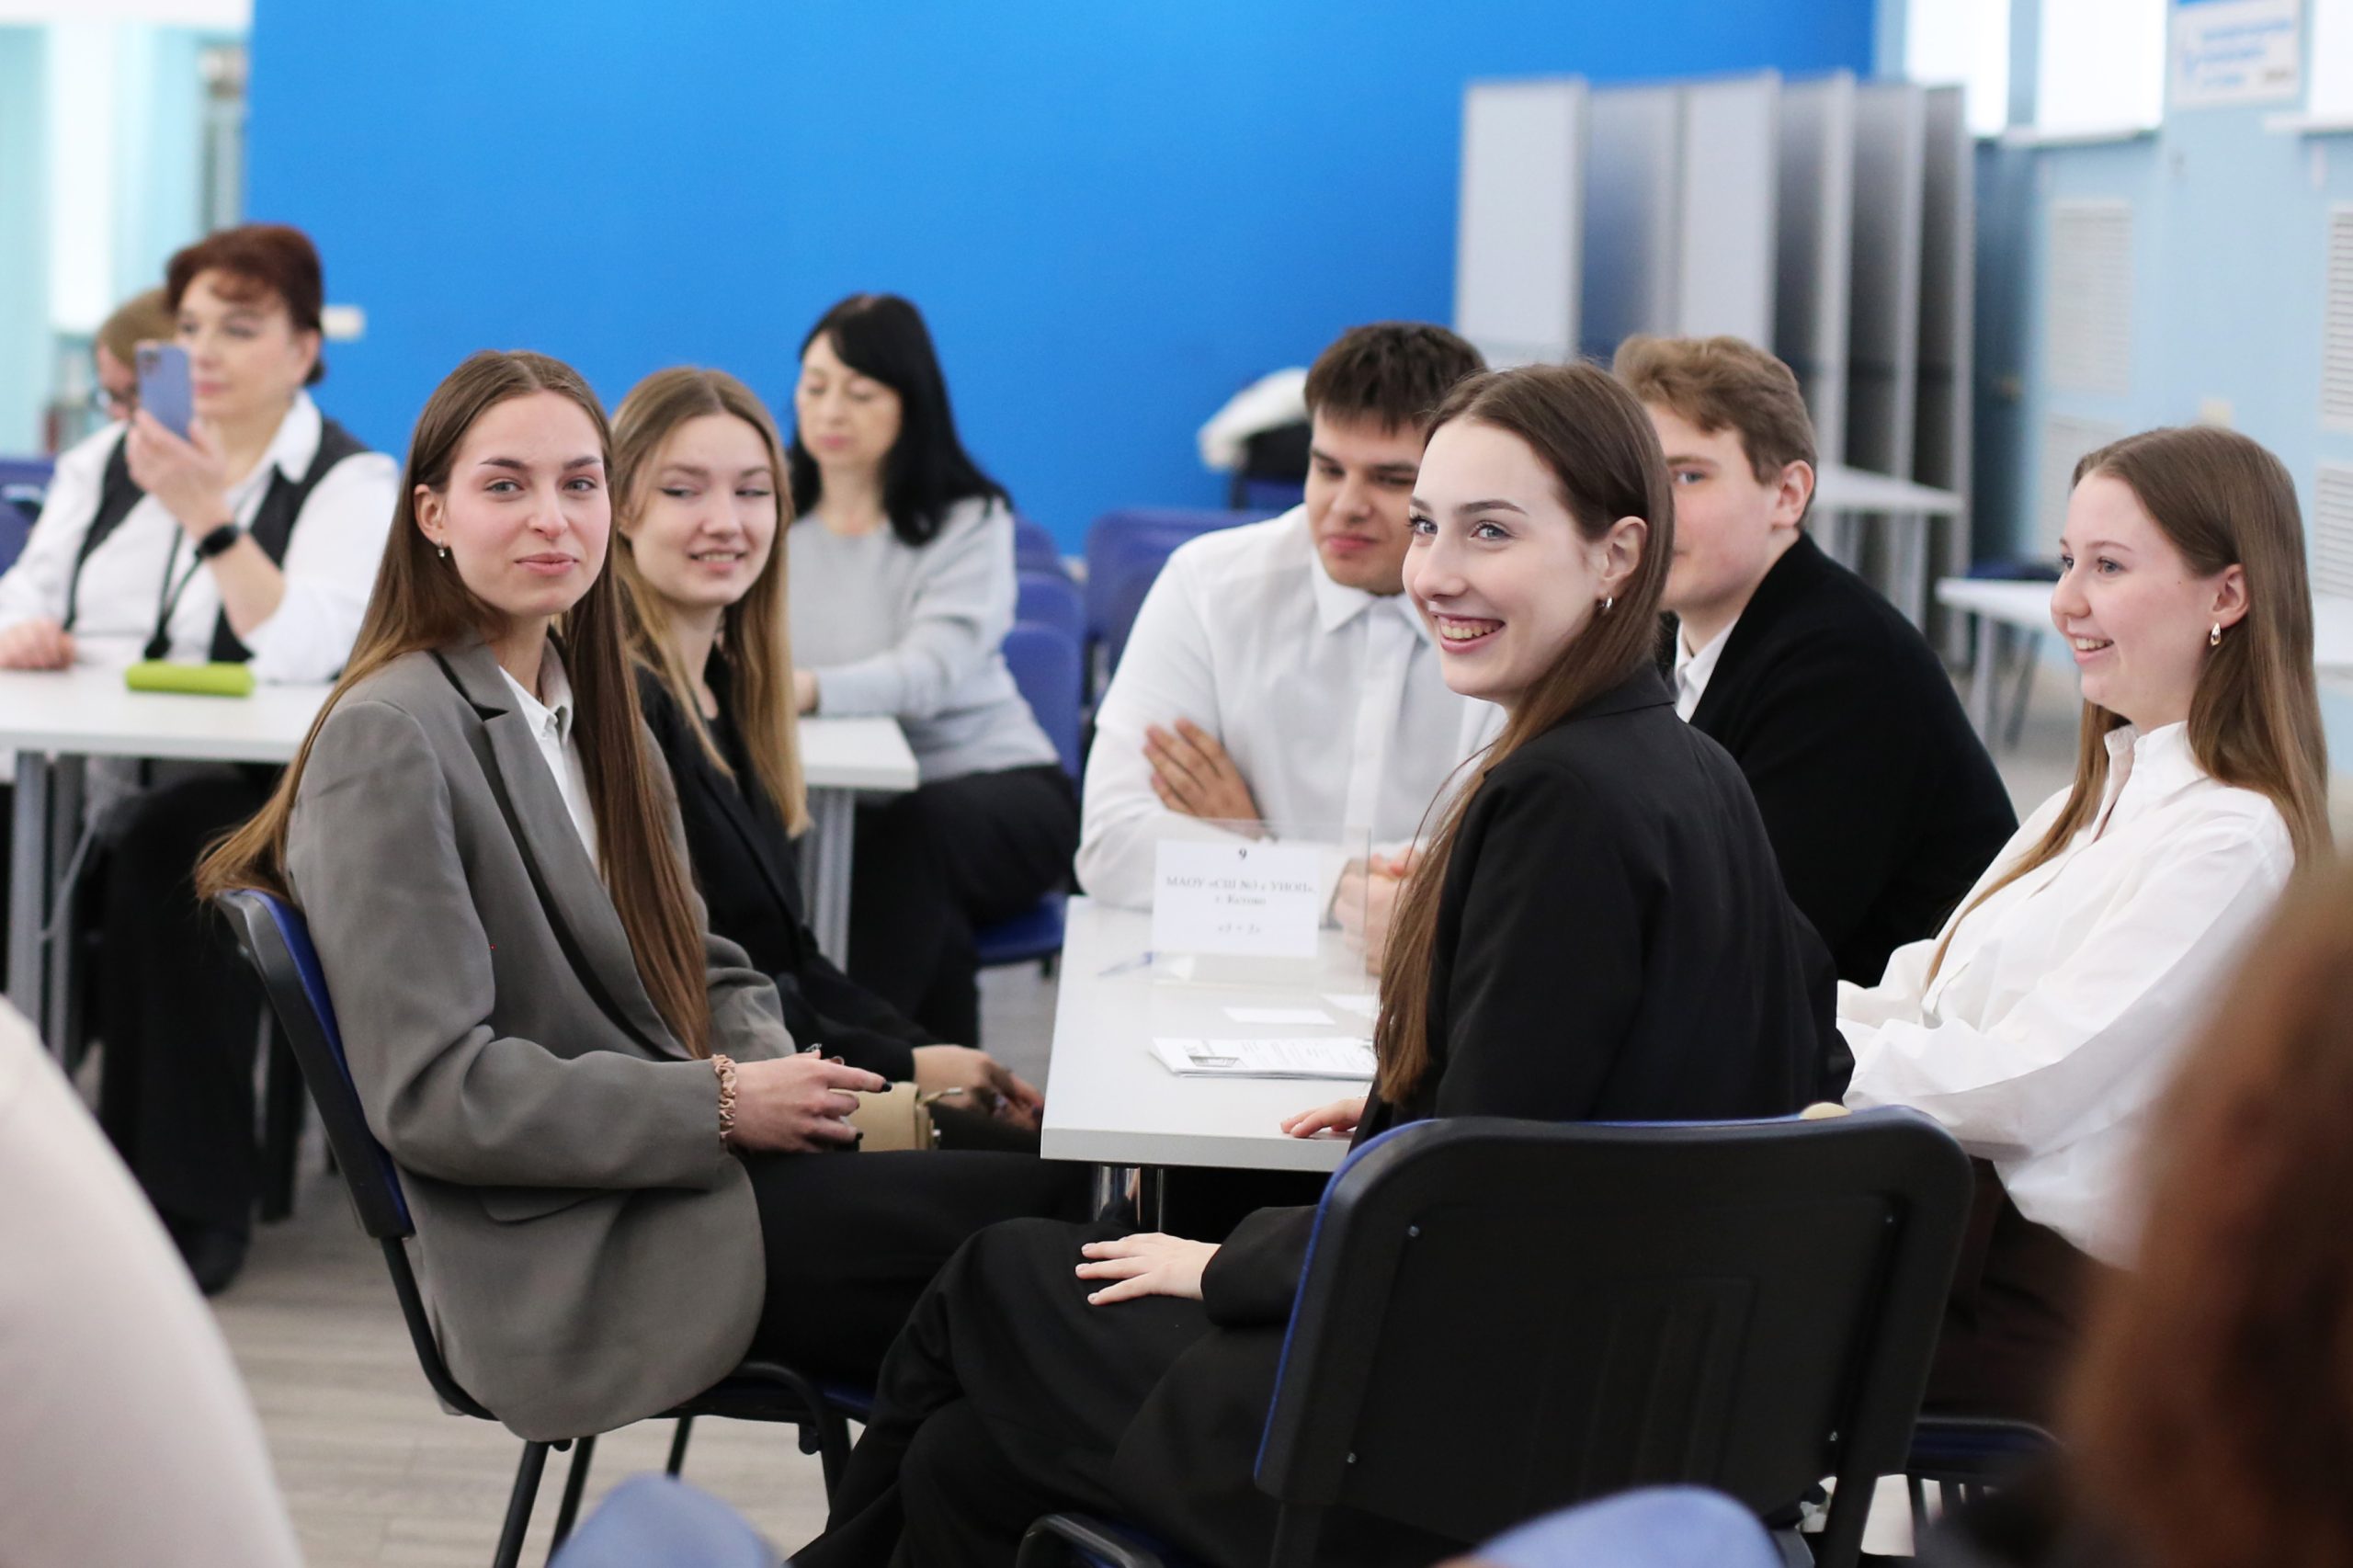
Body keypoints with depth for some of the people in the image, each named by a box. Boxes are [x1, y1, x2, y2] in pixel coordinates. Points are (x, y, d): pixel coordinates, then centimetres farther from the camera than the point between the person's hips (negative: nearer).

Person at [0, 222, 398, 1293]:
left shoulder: (351, 483, 0)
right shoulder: (110, 457, 17)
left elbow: (303, 651, -17)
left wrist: (209, 518, -26)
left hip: (242, 795, -4)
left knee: (165, 859, -36)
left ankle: (190, 1198, -27)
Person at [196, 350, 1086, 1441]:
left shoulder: (587, 706, 15)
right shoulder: (390, 740, -11)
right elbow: (428, 1093, -17)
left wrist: (780, 1080, -2)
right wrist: (722, 1105, -17)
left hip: (677, 1170, 8)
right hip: (567, 1259, -8)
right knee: (1027, 1220, -18)